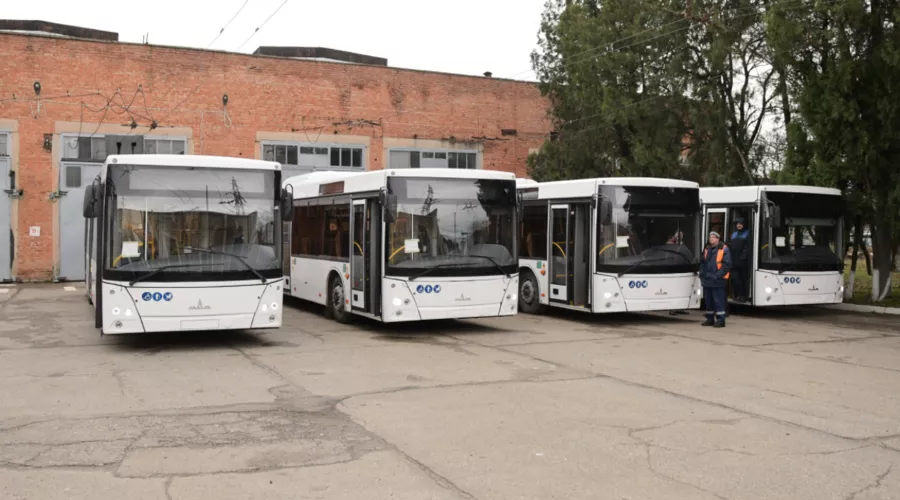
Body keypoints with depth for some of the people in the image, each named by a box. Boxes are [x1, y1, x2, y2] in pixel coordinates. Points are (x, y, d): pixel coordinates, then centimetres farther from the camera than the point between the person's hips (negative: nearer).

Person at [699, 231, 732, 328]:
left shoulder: (724, 249, -5)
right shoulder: (707, 249, 15)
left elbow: (727, 265, -10)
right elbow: (702, 262, 21)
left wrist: (718, 275, -16)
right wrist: (702, 274, 9)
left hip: (717, 280, -7)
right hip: (707, 280, 7)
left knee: (719, 301, -6)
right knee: (708, 300, 12)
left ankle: (720, 320, -1)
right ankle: (710, 319, 21)